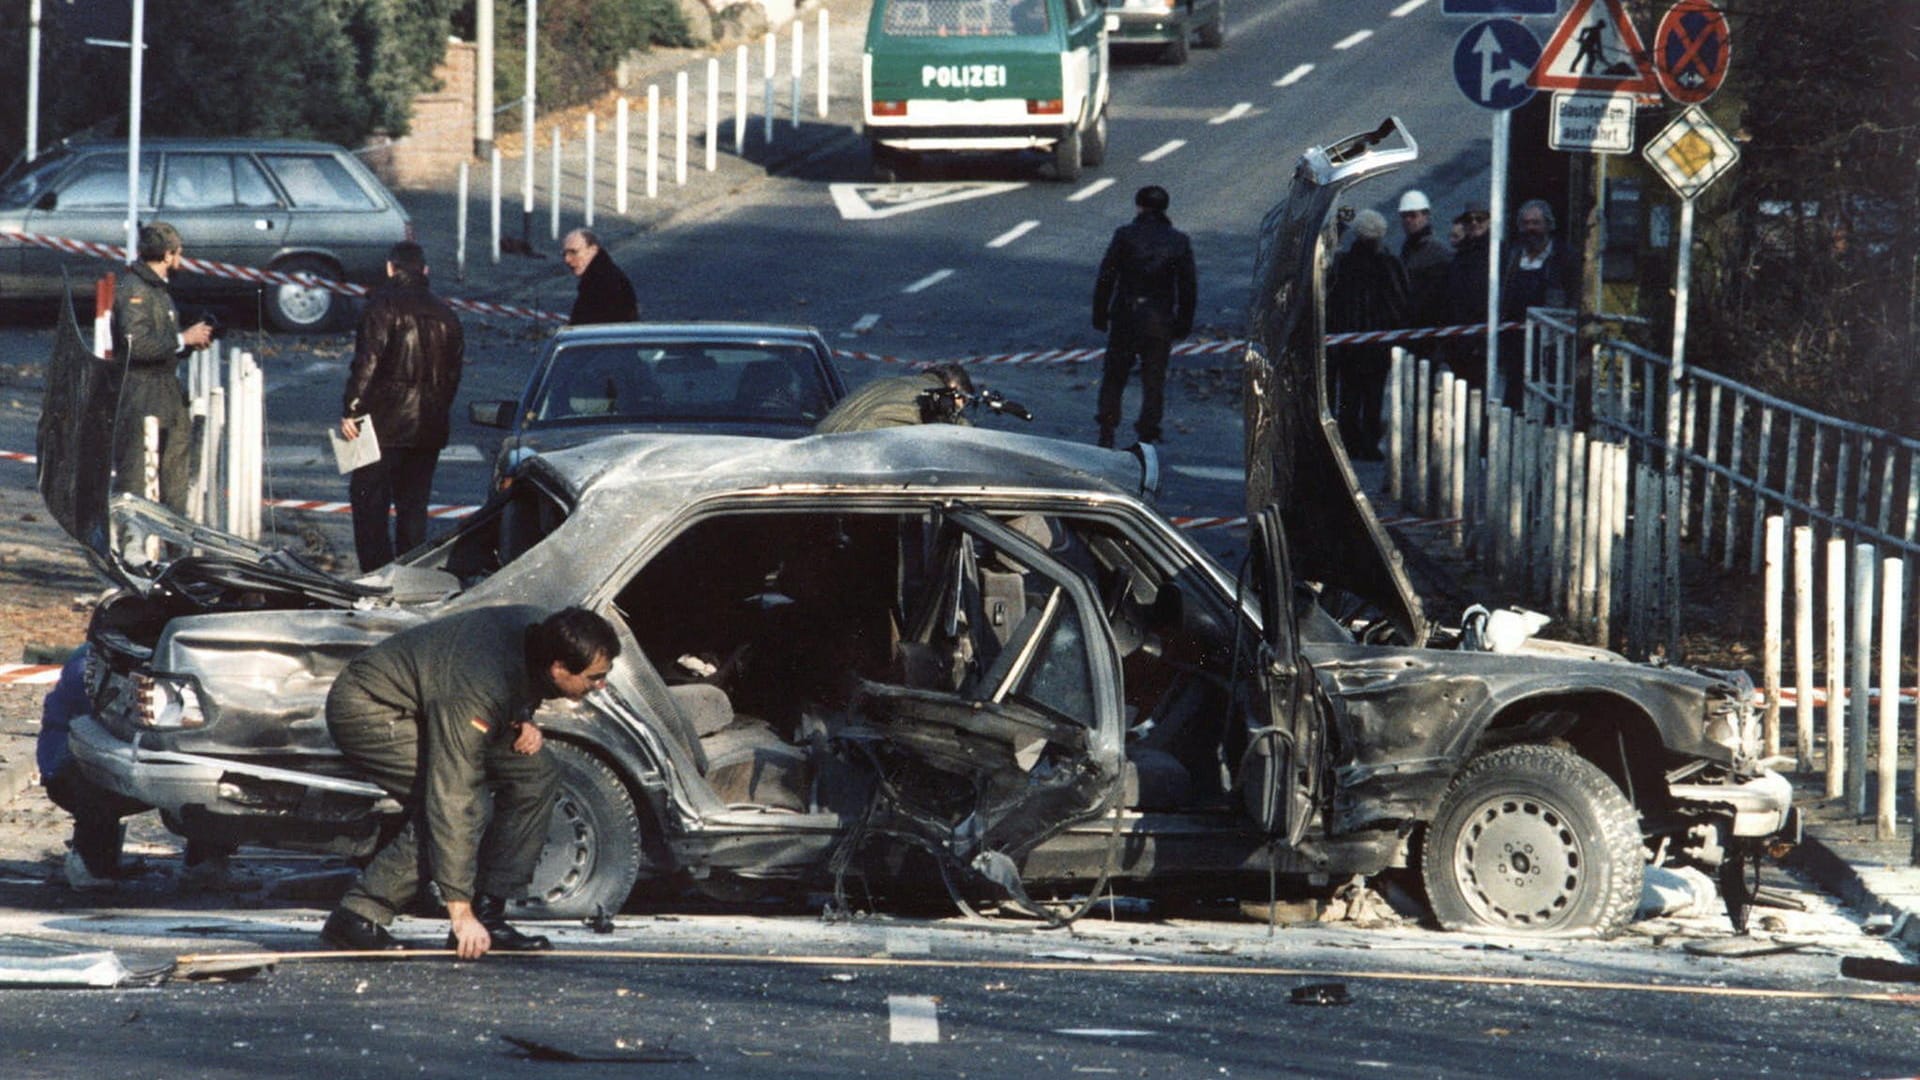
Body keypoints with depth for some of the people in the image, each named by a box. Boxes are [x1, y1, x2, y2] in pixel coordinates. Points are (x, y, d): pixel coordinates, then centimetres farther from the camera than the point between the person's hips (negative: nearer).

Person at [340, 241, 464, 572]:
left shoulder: (384, 305, -8)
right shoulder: (444, 313, 12)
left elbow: (367, 362, -16)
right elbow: (454, 370, 16)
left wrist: (351, 410, -15)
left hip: (385, 424, -6)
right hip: (429, 429, 6)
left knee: (369, 506, -3)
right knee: (413, 507, 12)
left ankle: (376, 576, -11)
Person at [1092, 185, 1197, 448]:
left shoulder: (1125, 235, -6)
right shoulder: (1179, 242, 0)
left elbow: (1106, 278, -6)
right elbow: (1187, 287, 2)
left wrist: (1099, 315, 2)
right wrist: (1183, 324, 11)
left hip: (1126, 318, -1)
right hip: (1159, 322, 1)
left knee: (1114, 377, 10)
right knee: (1154, 380, 9)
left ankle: (1107, 433, 7)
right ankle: (1147, 434, 6)